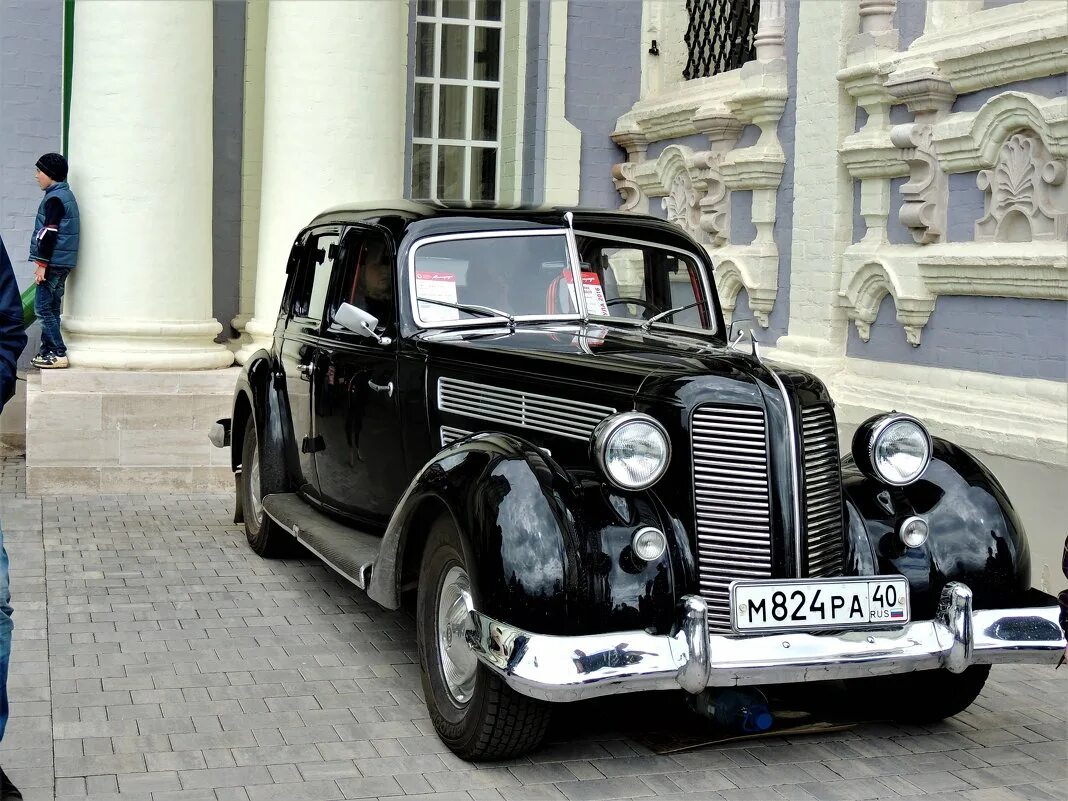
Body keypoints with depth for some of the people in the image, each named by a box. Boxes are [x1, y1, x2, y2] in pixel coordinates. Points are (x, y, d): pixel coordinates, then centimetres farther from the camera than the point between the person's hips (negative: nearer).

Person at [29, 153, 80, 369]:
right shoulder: (65, 195, 18)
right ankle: (49, 350, 17)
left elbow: (49, 233, -19)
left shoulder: (54, 198, -14)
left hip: (54, 262, -10)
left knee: (43, 307, -8)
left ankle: (58, 354, -11)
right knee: (51, 307, 13)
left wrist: (42, 264, -18)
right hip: (63, 262, 10)